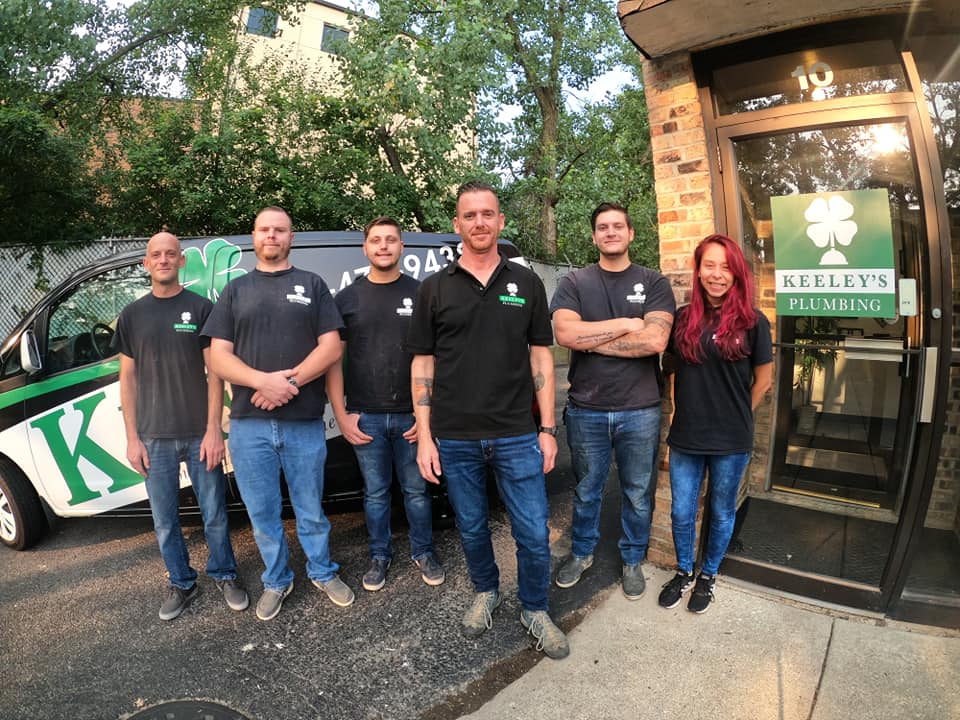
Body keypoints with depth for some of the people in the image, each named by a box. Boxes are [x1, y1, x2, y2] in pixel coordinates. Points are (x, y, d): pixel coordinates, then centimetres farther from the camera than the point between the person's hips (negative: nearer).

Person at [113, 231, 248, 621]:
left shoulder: (201, 308, 0)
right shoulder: (132, 315, 8)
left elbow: (214, 371, -2)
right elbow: (128, 377, 8)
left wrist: (214, 429, -8)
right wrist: (132, 438, 3)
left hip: (199, 434, -2)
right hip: (155, 438, 2)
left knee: (214, 515, 7)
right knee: (165, 521, 10)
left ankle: (225, 575, 27)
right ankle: (181, 583, 28)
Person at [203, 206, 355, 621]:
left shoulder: (312, 285, 8)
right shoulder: (235, 290, 12)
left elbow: (331, 347, -1)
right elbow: (218, 357, 3)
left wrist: (290, 381, -15)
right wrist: (264, 381, -15)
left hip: (305, 422, -1)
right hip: (249, 423, 2)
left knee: (310, 510, 10)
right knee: (262, 512, 12)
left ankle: (323, 573, 31)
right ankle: (276, 581, 31)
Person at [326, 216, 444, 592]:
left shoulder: (419, 293, 2)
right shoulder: (347, 298, 5)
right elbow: (333, 358, 5)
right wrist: (341, 414, -1)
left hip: (411, 416, -1)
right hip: (366, 418, 1)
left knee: (416, 490, 10)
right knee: (375, 492, 12)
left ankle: (423, 553, 29)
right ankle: (380, 556, 30)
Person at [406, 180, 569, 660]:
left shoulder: (526, 283, 4)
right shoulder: (435, 288, 2)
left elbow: (540, 357, 5)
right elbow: (422, 365, 2)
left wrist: (547, 429, 1)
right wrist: (424, 436, -2)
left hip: (517, 436, 0)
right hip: (455, 439, 0)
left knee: (534, 533, 6)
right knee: (472, 529, 16)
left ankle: (534, 610, 30)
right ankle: (485, 593, 42)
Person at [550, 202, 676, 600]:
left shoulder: (654, 283, 0)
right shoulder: (574, 283, 1)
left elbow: (655, 341, -16)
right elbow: (565, 333, -16)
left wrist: (592, 339, -14)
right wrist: (625, 324, -13)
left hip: (640, 412, 0)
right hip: (586, 411, 0)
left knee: (638, 494, 15)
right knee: (586, 491, 17)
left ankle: (633, 560, 36)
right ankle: (581, 552, 39)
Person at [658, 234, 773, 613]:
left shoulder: (752, 322, -9)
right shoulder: (683, 319, -1)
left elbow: (763, 381, 1)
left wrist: (734, 416, 7)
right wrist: (691, 412, 4)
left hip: (731, 442, -2)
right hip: (685, 438, 2)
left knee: (721, 514, 17)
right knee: (681, 513, 13)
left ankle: (708, 575, 39)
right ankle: (683, 571, 38)